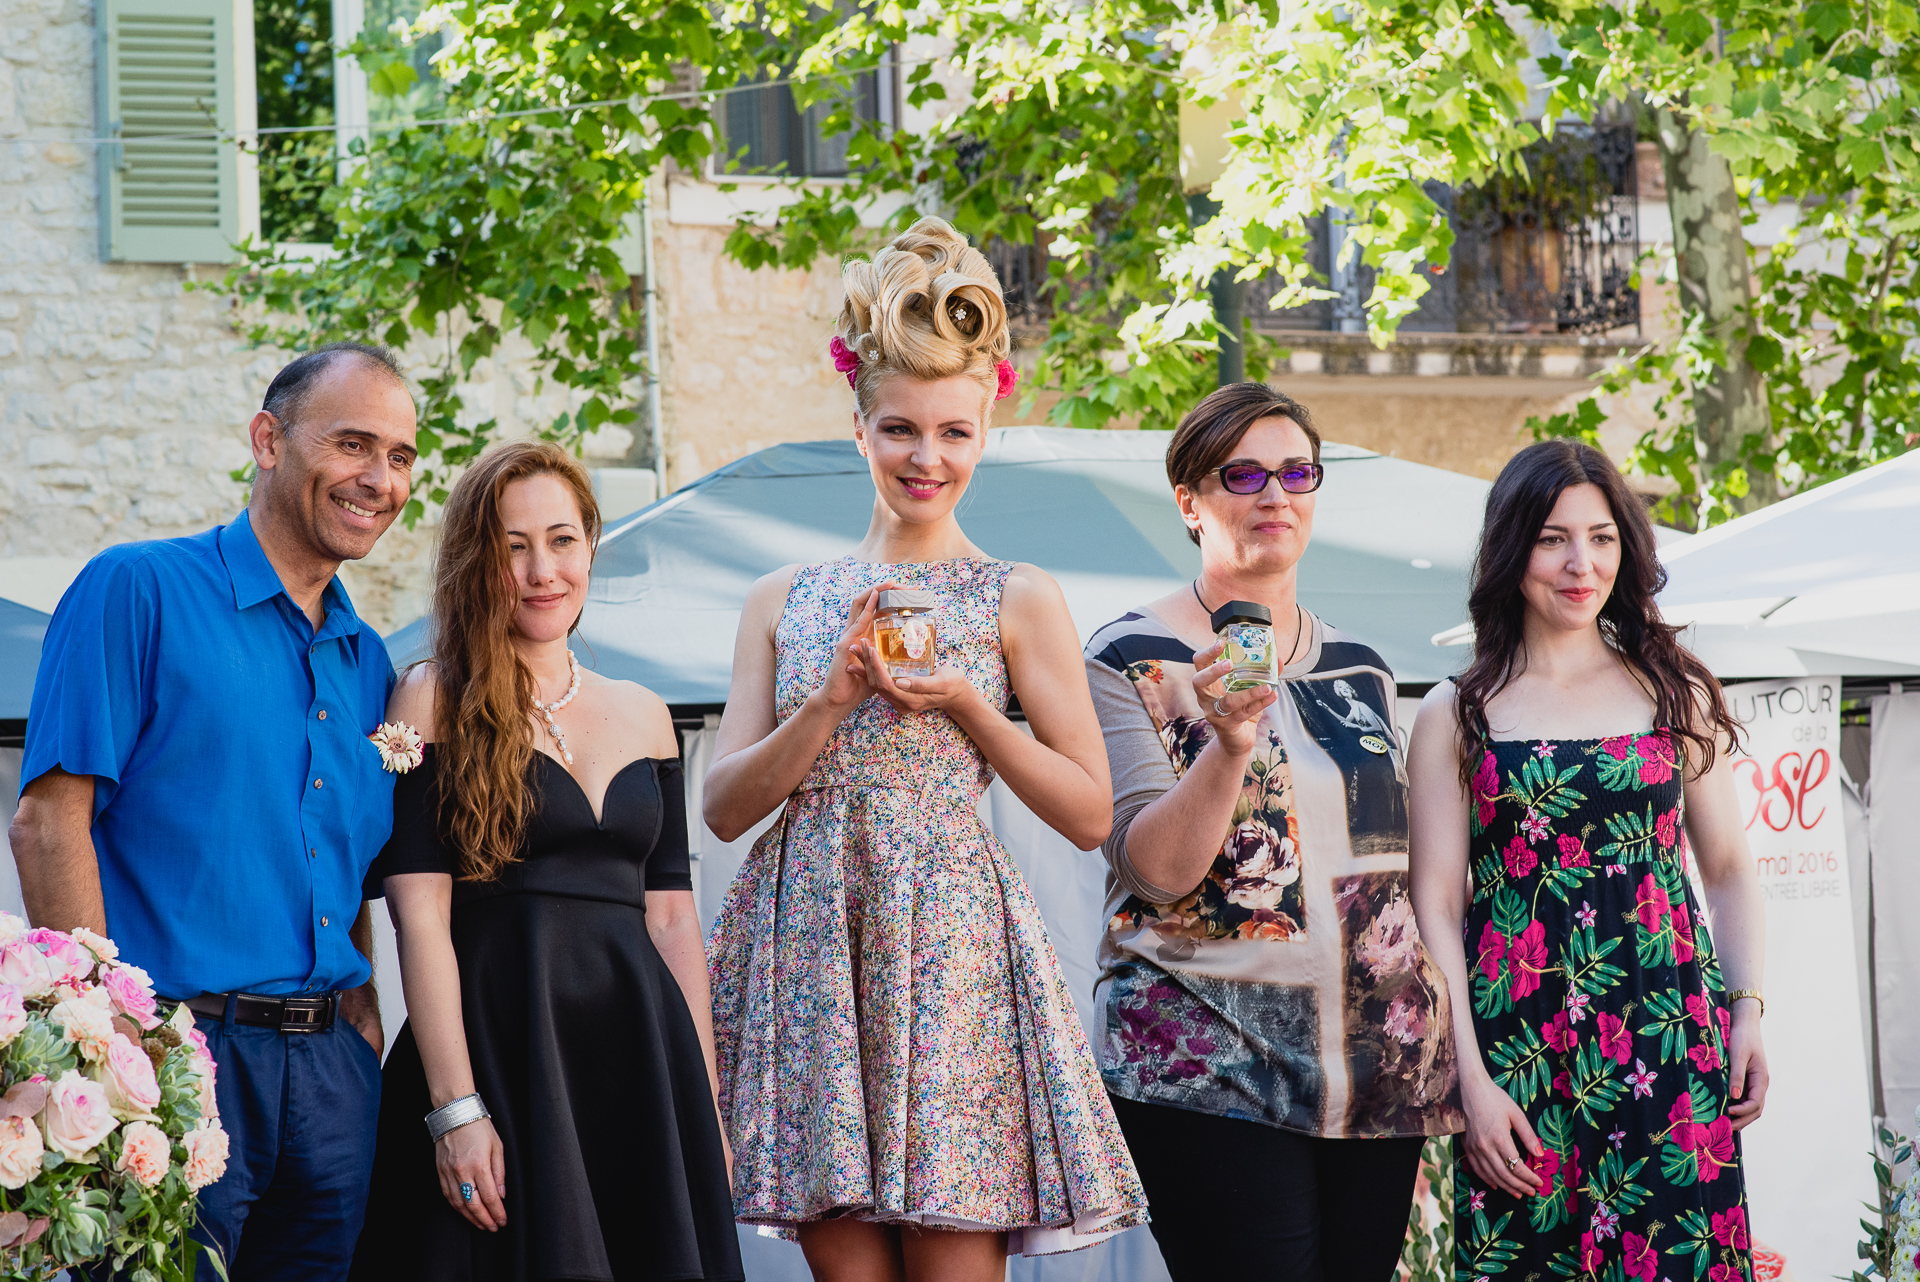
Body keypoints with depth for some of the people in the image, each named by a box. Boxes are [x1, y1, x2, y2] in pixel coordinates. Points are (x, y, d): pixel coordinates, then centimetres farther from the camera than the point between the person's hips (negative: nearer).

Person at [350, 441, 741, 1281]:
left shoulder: (643, 715, 15)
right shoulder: (436, 702, -1)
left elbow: (672, 918, 15)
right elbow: (421, 914, -8)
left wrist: (705, 1106, 8)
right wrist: (454, 1109, -17)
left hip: (638, 1047, 5)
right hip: (496, 1044, -5)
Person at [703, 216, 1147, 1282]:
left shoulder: (1019, 601, 5)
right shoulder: (782, 602, 12)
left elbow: (1088, 814, 3)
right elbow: (724, 806, 6)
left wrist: (963, 702, -8)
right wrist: (834, 697, -8)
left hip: (951, 951, -2)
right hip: (809, 946, 2)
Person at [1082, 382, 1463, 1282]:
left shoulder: (1360, 669, 16)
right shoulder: (1131, 660, -1)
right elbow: (1153, 869, -11)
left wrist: (1437, 1052, 17)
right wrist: (1228, 744, -26)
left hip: (1379, 1066, 5)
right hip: (1210, 1068, -5)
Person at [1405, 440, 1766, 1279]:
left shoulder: (1676, 693, 11)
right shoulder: (1457, 715, 6)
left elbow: (1728, 869, 14)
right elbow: (1436, 904, 1)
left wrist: (1748, 1011, -1)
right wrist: (1471, 1078, -8)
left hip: (1669, 1036, 1)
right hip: (1517, 1045, -1)